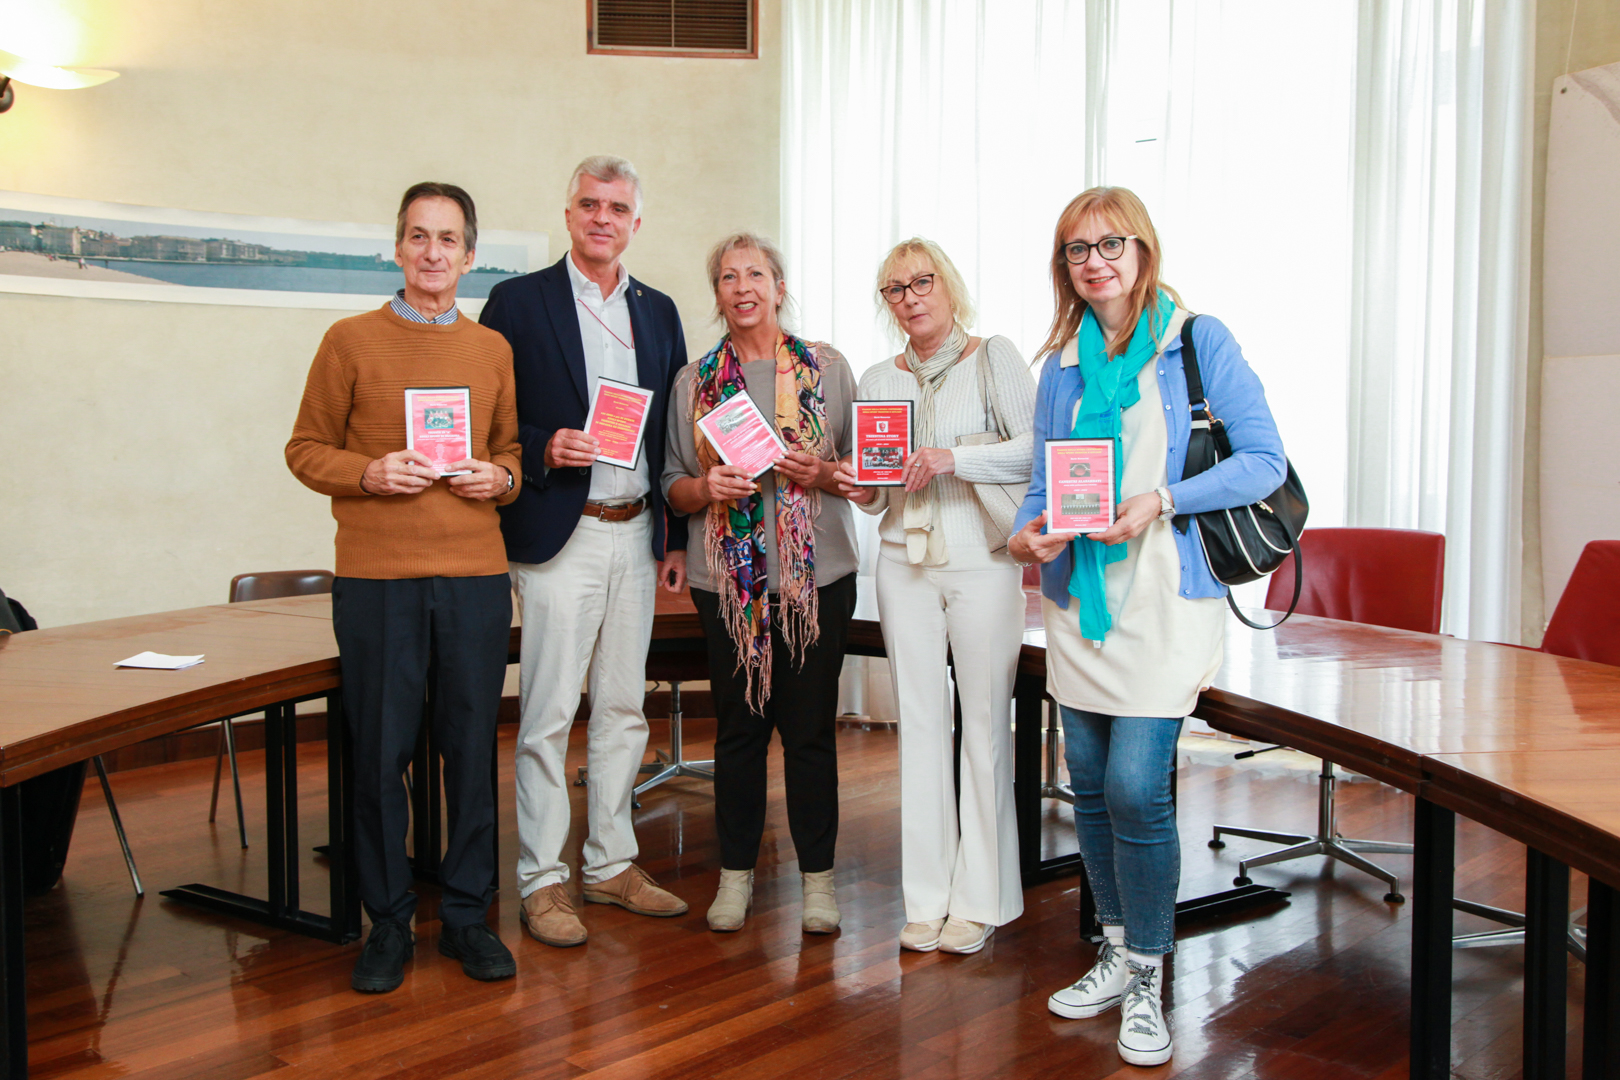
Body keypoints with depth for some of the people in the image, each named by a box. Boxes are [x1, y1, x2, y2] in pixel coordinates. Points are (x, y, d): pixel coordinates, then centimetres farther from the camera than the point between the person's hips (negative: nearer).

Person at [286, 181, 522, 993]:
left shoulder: (493, 349, 12)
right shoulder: (350, 341, 4)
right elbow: (306, 448, 5)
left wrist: (500, 478, -3)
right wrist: (371, 474, -12)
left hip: (475, 572, 2)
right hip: (376, 576, -2)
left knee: (472, 747, 5)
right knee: (380, 751, 4)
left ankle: (467, 913, 20)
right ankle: (388, 922, 19)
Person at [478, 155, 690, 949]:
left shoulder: (658, 311, 14)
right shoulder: (519, 302, -1)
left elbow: (673, 431, 14)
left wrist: (677, 537, 9)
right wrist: (544, 449, -20)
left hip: (637, 533, 5)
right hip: (558, 533, -5)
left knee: (623, 706, 12)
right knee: (548, 713, -2)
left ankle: (612, 863, 23)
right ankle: (543, 878, 10)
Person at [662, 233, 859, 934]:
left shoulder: (827, 367, 4)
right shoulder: (695, 381, 9)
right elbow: (673, 485, 10)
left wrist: (819, 473, -13)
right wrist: (708, 488, -11)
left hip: (817, 575, -1)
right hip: (728, 579, 1)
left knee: (811, 725, 3)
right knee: (738, 725, 8)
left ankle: (817, 875, 17)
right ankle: (736, 871, 22)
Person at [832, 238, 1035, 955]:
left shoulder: (995, 359, 2)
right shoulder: (877, 380, 13)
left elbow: (1038, 450, -9)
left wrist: (954, 457, -19)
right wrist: (861, 491, -6)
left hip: (983, 560, -3)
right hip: (904, 564, 4)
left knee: (984, 723, -1)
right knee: (920, 724, 5)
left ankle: (980, 899, 11)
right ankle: (928, 898, 14)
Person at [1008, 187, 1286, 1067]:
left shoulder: (1198, 340, -2)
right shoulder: (1062, 361, 12)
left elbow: (1264, 460, -5)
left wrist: (1160, 502, -18)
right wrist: (1029, 531, -7)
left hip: (1165, 596, -5)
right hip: (1077, 595, 5)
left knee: (1136, 787, -10)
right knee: (1090, 785, 10)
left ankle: (1146, 980, 9)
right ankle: (1117, 955, 27)